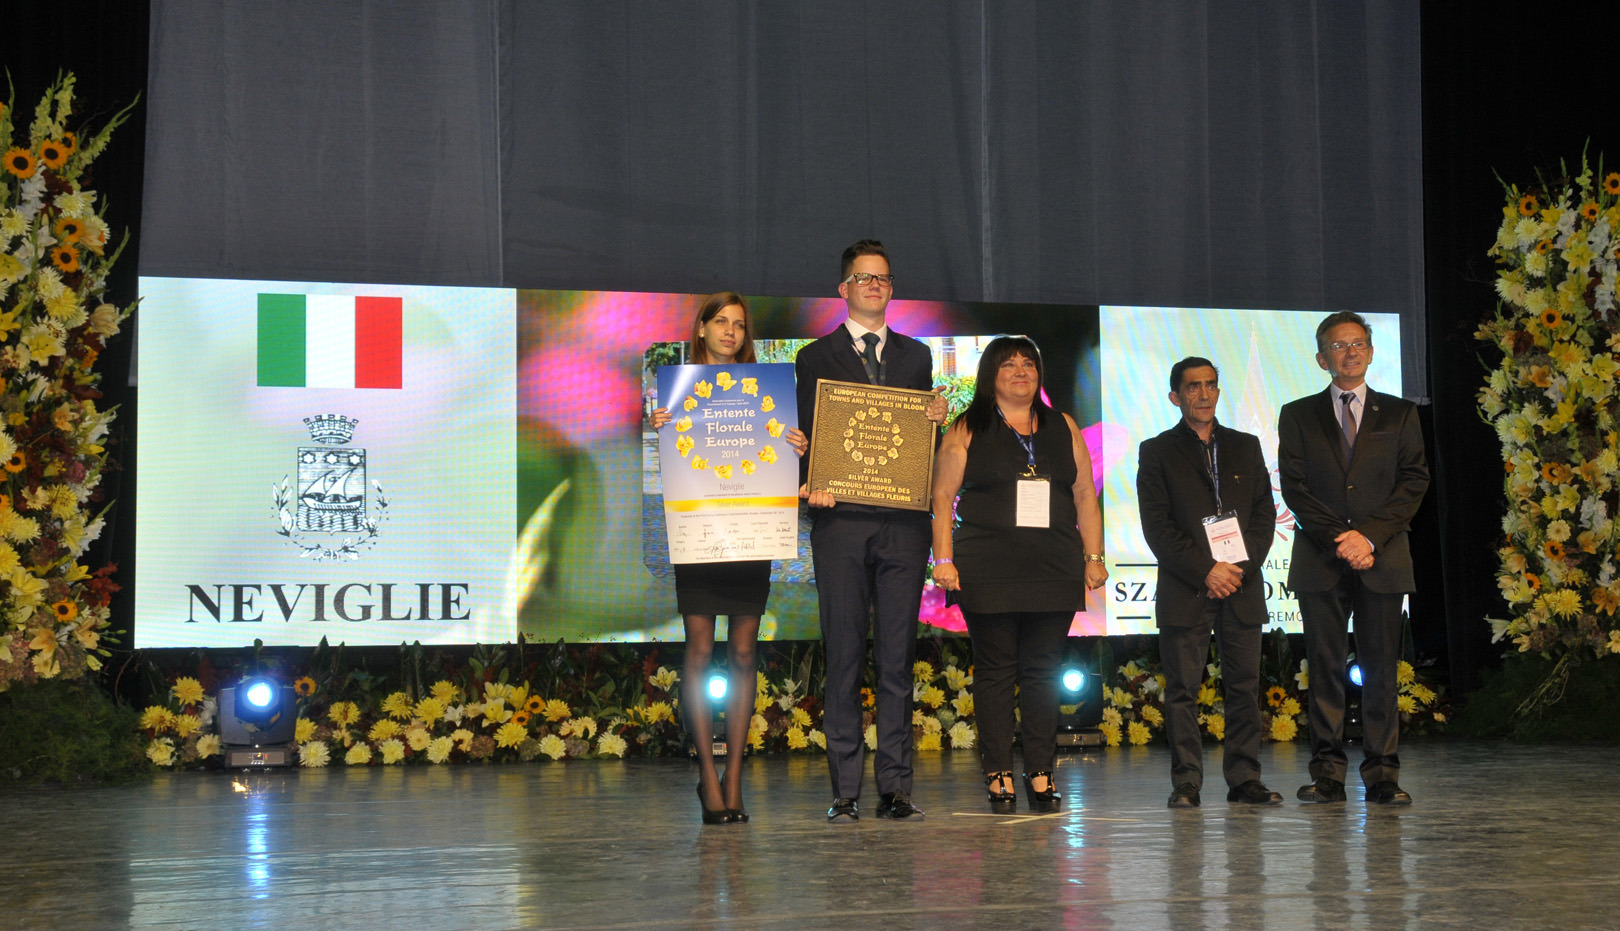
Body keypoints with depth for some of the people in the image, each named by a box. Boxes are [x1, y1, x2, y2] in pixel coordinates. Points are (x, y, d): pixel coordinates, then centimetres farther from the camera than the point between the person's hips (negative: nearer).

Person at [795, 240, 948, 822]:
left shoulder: (916, 356, 18)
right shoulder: (816, 357, 10)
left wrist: (936, 420, -3)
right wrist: (810, 485, -13)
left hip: (903, 523, 2)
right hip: (841, 521, -2)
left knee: (898, 658, 2)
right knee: (843, 657, -2)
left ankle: (896, 787, 6)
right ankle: (846, 791, 2)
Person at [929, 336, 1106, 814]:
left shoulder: (1063, 428, 15)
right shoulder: (967, 430, 6)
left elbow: (1085, 497, 15)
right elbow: (943, 496, 2)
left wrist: (1093, 557, 8)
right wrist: (944, 559, -8)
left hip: (1054, 571, 2)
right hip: (988, 572, -2)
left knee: (1043, 670, 2)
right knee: (995, 669, -1)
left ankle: (1041, 774, 7)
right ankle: (998, 775, 2)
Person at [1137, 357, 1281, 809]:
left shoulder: (1245, 446, 16)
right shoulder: (1157, 452, 6)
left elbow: (1265, 516, 11)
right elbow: (1157, 526, -2)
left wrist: (1240, 567, -5)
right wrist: (1206, 571, -11)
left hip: (1242, 586, 3)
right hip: (1184, 590, -3)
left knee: (1245, 687, 1)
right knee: (1182, 690, -3)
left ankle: (1244, 779, 8)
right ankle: (1186, 783, 2)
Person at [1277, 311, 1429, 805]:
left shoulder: (1400, 414, 11)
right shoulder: (1298, 416, 11)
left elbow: (1414, 482, 3)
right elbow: (1294, 487, 2)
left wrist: (1370, 536, -10)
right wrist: (1339, 537, -10)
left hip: (1382, 558, 0)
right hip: (1320, 561, 0)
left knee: (1380, 667, -1)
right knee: (1325, 667, 0)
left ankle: (1382, 774, 3)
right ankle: (1328, 773, 2)